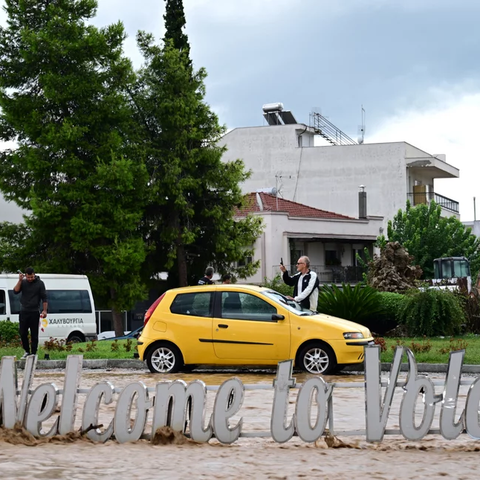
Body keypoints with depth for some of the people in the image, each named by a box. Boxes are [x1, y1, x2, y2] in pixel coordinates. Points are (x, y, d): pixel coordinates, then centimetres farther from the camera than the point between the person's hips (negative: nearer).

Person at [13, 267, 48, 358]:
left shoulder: (39, 283, 0)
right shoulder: (23, 282, 7)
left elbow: (44, 298, 0)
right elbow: (15, 291, -5)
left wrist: (44, 310, -9)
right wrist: (20, 280, -13)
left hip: (34, 312, -3)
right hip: (23, 312, 3)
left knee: (34, 335, -1)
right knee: (23, 333, 4)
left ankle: (33, 353, 5)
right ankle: (27, 351, 19)